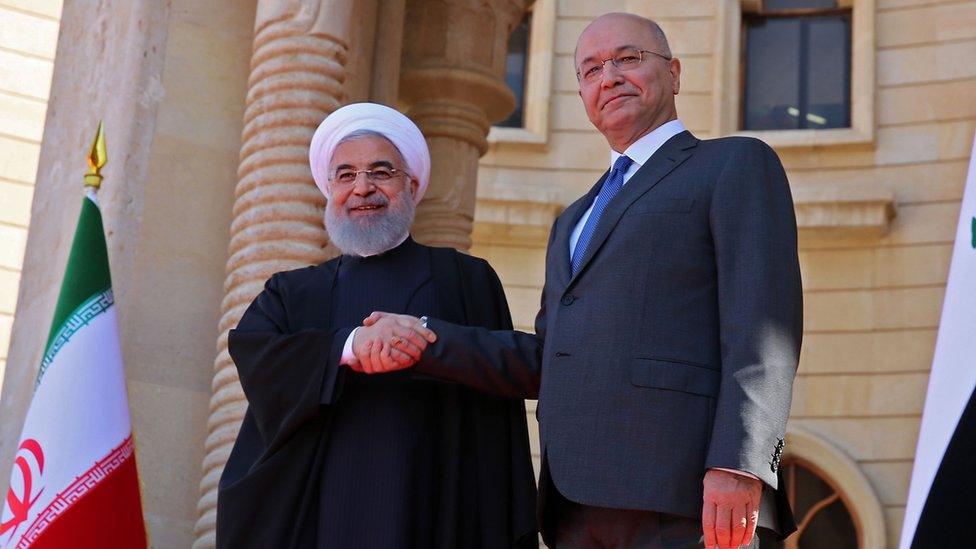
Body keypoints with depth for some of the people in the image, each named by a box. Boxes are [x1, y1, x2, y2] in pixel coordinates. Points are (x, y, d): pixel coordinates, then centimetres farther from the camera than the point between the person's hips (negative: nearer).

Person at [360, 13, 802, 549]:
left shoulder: (737, 165, 7)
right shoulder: (575, 222, 31)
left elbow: (764, 329, -6)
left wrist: (737, 467, -19)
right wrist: (423, 340, 13)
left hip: (680, 495, -7)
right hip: (582, 504, 7)